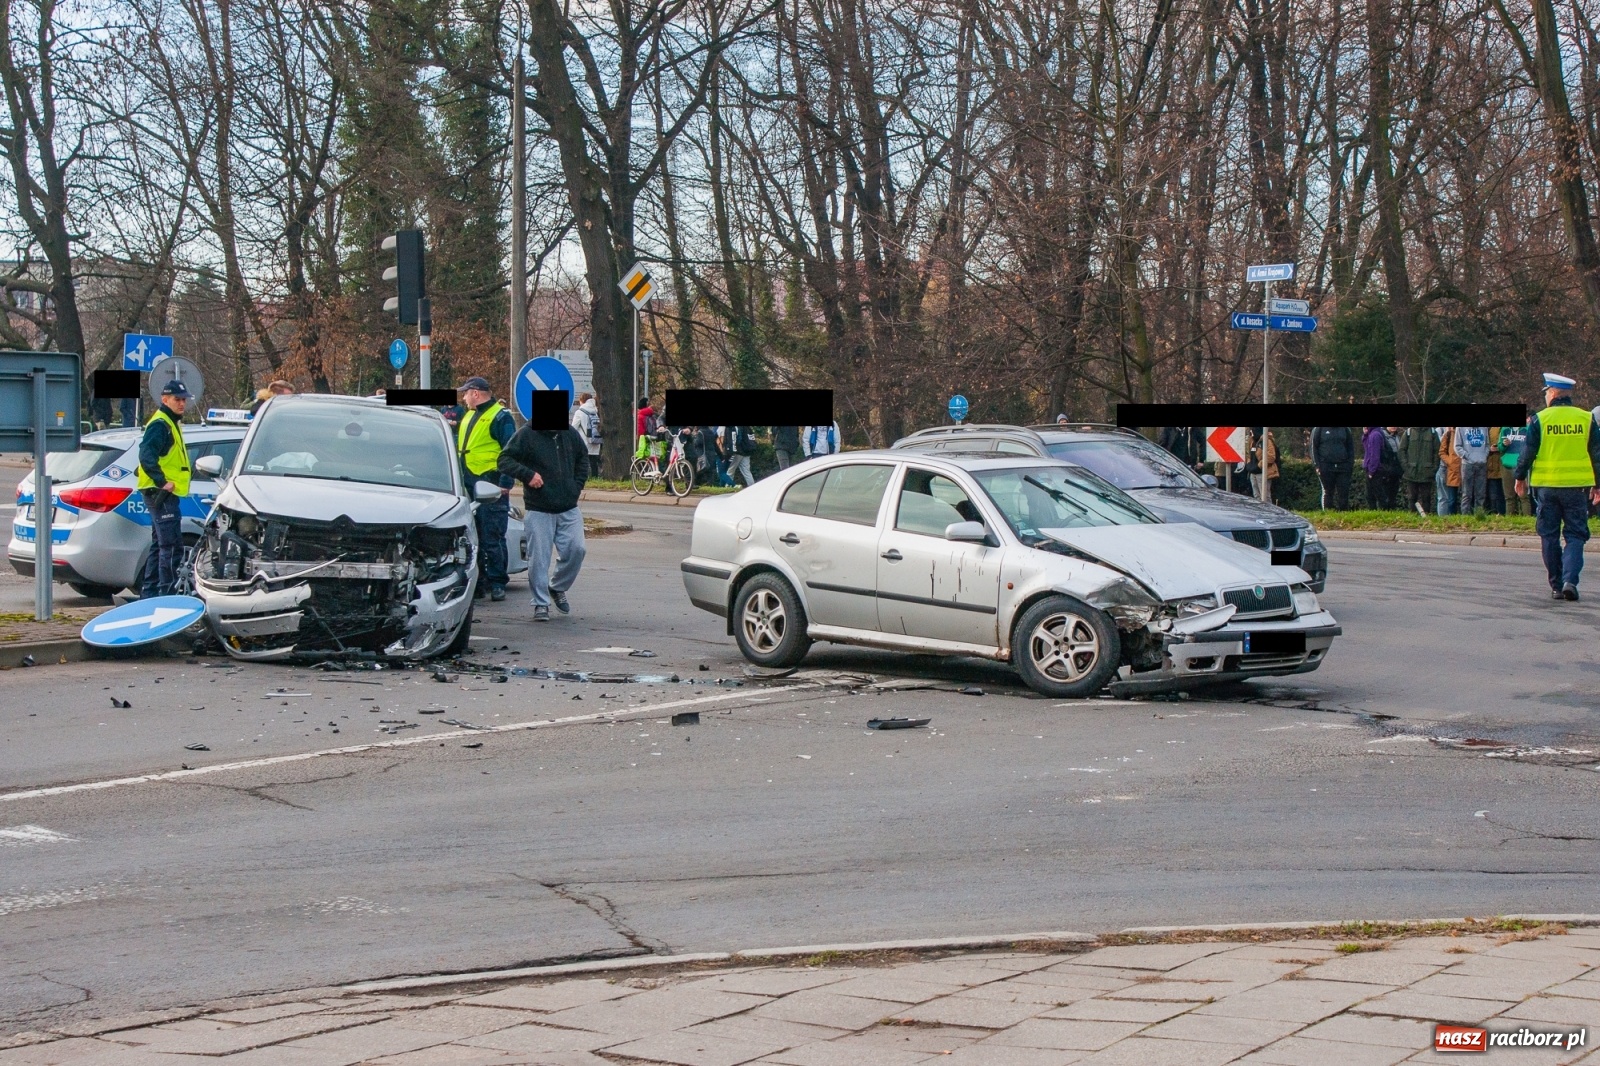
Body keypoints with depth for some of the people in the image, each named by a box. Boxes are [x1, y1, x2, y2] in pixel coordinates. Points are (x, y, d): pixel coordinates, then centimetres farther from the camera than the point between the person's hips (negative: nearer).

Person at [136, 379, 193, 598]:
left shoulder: (171, 423, 20)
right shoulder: (160, 424, -13)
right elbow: (146, 457, -25)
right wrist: (163, 482, -25)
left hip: (165, 494, 11)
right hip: (162, 495, -11)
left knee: (159, 545, 16)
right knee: (171, 546, -12)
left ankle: (149, 592, 22)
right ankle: (168, 593, -13)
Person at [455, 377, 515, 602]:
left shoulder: (500, 417, -7)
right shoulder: (469, 416, 20)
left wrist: (505, 484, -19)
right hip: (469, 486, 8)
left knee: (492, 538, -6)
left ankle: (497, 583, 0)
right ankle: (476, 582, 16)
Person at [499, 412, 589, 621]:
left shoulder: (570, 434, 7)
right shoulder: (526, 435, -7)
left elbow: (583, 457, 24)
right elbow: (504, 460, -8)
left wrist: (578, 484, 12)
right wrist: (527, 474, -20)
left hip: (568, 509, 4)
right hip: (538, 511, -4)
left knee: (576, 549, -5)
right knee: (539, 558, -4)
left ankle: (557, 587, 20)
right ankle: (541, 604, 7)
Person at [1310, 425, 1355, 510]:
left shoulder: (1345, 429, 12)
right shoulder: (1319, 429, 3)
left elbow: (1350, 448, 17)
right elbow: (1313, 448, 3)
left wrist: (1351, 464, 6)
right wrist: (1316, 465, -6)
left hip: (1343, 467, 2)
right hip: (1326, 467, -2)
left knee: (1343, 493, -3)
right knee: (1328, 492, 1)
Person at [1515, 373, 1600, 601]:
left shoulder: (1540, 419, -4)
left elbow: (1527, 452, -2)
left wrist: (1520, 478, 12)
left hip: (1546, 486, -1)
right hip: (1577, 486, 1)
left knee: (1549, 536, 9)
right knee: (1575, 534, 7)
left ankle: (1556, 586, 11)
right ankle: (1570, 580, -12)